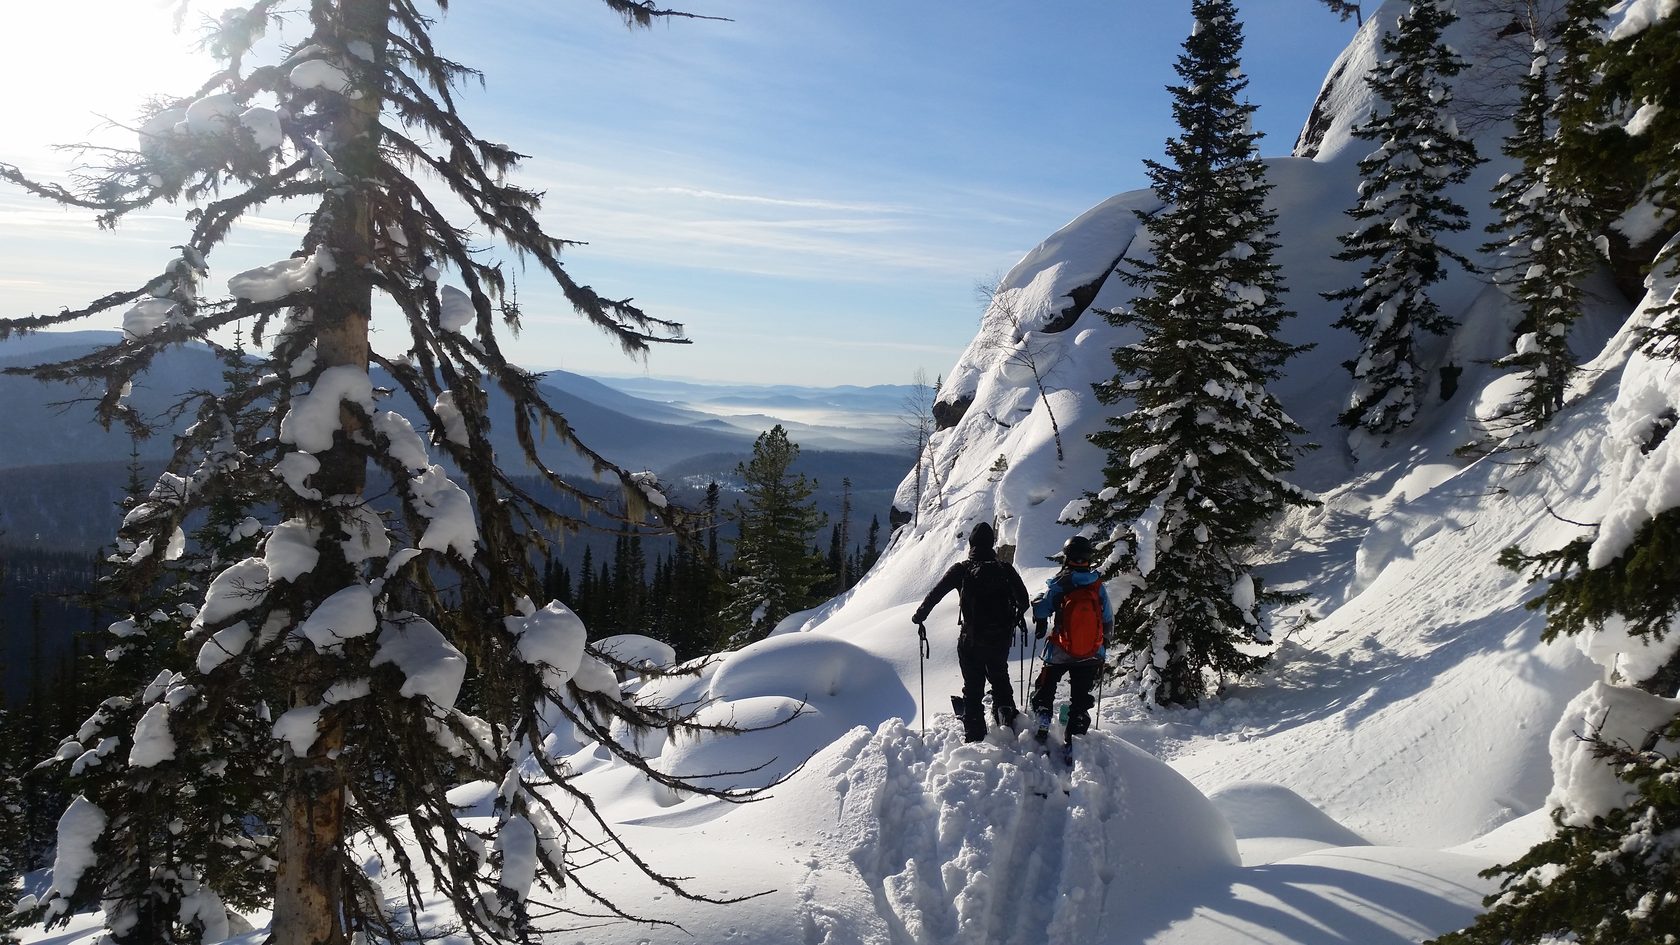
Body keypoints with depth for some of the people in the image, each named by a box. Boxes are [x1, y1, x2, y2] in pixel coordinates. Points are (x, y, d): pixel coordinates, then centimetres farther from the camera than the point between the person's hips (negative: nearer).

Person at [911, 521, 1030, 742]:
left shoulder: (962, 570, -9)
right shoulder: (1005, 569, -4)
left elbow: (935, 594, -8)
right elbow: (1023, 599, 4)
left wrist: (919, 616, 6)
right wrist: (1017, 616, 26)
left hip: (971, 639, -2)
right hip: (1001, 638, 2)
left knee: (973, 687, 9)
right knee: (1000, 679, 27)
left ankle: (974, 735, 9)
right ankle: (1006, 711, 10)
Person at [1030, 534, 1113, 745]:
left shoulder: (1059, 585, -15)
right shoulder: (1098, 587, -6)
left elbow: (1040, 609, -9)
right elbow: (1108, 619, 2)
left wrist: (1040, 626, 14)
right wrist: (1104, 645, 18)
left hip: (1060, 652, -2)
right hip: (1091, 655, 2)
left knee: (1045, 689, 18)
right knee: (1081, 697, 14)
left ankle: (1042, 728, 12)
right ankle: (1076, 735, 12)